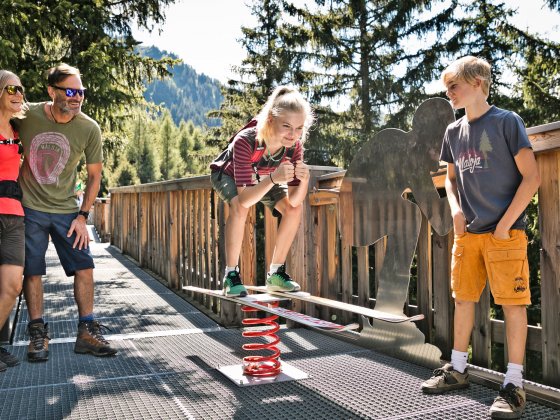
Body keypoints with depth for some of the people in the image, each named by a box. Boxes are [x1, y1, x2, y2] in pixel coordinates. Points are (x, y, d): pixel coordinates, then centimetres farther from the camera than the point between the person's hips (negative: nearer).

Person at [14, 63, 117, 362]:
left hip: (67, 211, 1)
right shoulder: (27, 115, -10)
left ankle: (87, 332, 9)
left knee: (84, 268, -3)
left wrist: (82, 216, -5)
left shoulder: (89, 129, -9)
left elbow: (94, 176, 0)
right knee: (32, 270, 2)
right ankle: (38, 334, 15)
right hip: (30, 208, 0)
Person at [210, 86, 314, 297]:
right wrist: (274, 179, -63)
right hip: (228, 174, -4)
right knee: (239, 207, -35)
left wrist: (304, 180, -49)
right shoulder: (245, 141, -43)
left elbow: (294, 201, -28)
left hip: (261, 178, 4)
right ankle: (231, 275, -19)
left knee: (294, 209, -16)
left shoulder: (294, 146, -29)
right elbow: (244, 200, -48)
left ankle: (276, 272, -1)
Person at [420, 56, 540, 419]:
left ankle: (515, 383, 5)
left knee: (513, 302, -3)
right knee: (463, 298, 11)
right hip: (467, 232, 6)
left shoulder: (506, 122, -6)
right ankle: (458, 369, 24)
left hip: (505, 232, -6)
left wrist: (506, 224, -13)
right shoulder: (454, 132, 11)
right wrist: (456, 210, 3)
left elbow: (531, 177, -9)